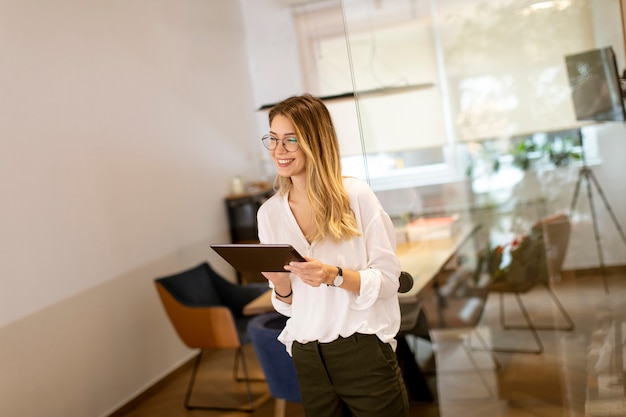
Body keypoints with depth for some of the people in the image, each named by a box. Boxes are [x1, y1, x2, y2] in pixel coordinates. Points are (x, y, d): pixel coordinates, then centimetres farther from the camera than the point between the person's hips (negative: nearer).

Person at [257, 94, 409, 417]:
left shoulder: (356, 195, -11)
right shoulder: (269, 213, 2)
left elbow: (388, 278, -8)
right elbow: (287, 303, 8)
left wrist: (334, 276, -24)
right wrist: (280, 283, -14)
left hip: (364, 351, -3)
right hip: (307, 359, 4)